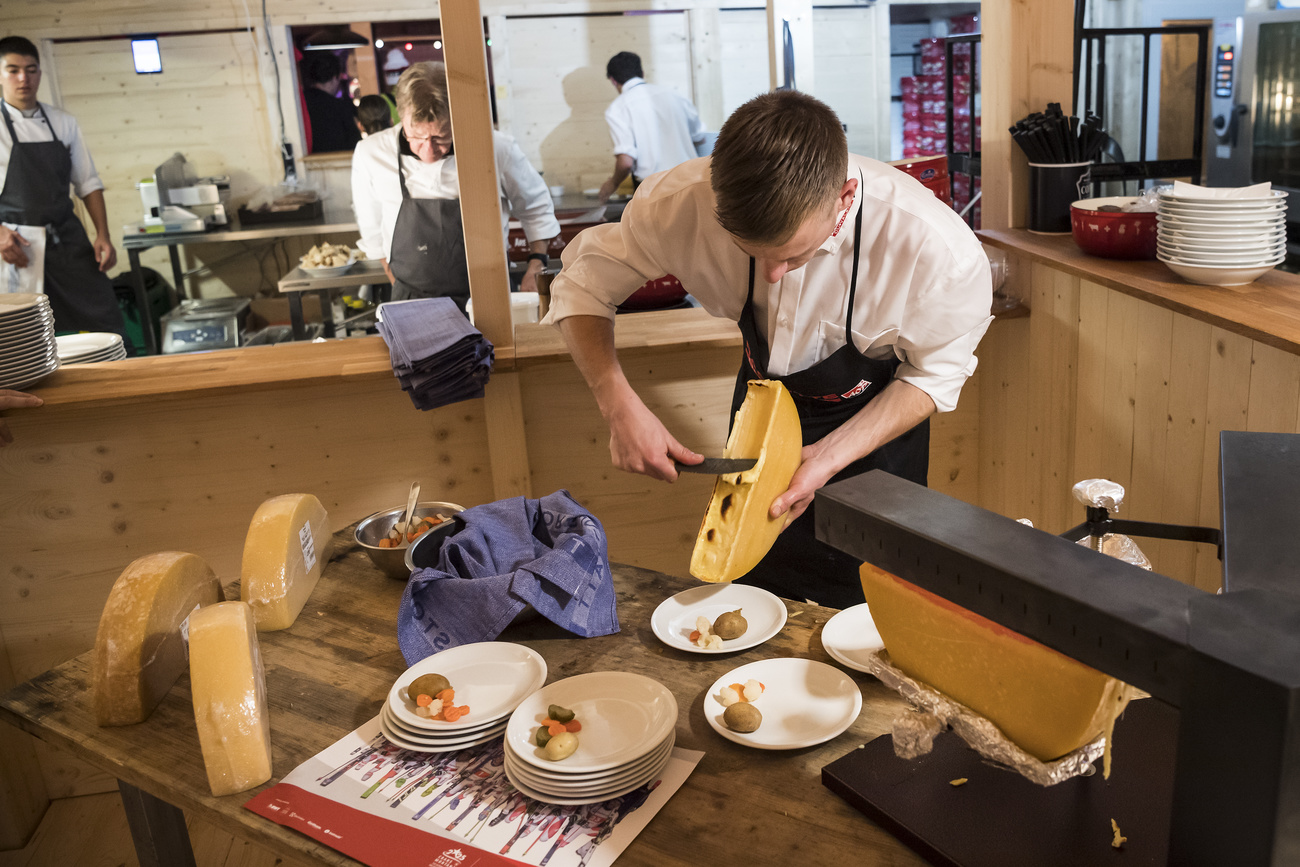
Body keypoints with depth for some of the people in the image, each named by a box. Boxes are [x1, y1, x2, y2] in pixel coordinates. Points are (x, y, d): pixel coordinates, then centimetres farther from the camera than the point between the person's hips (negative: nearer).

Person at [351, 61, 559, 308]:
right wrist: (403, 290, 12)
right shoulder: (371, 155, -4)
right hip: (413, 306, 0)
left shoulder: (498, 149, -5)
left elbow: (536, 208, 13)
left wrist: (535, 269, 4)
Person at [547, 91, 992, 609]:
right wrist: (620, 405, -32)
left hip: (875, 420, -1)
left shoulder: (938, 249, -37)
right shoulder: (685, 202, -33)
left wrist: (829, 456, -30)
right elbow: (584, 282, -17)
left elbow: (933, 374, -18)